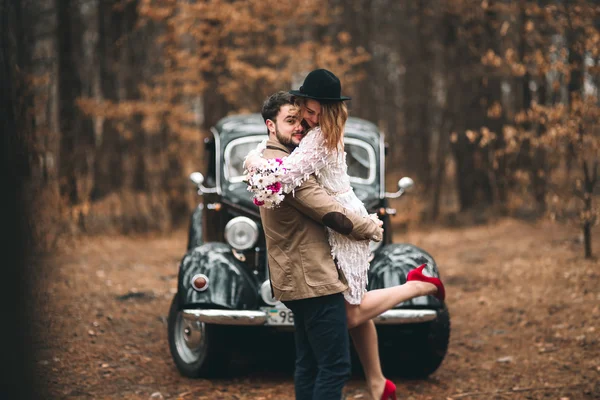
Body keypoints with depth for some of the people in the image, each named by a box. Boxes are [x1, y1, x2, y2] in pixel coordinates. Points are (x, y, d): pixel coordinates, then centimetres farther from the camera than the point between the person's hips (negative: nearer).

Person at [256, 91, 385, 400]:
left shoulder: (270, 162, 17)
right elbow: (333, 215, -18)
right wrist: (373, 229, -2)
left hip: (300, 279, 11)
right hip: (314, 280, -11)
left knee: (308, 364, 14)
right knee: (334, 367, -10)